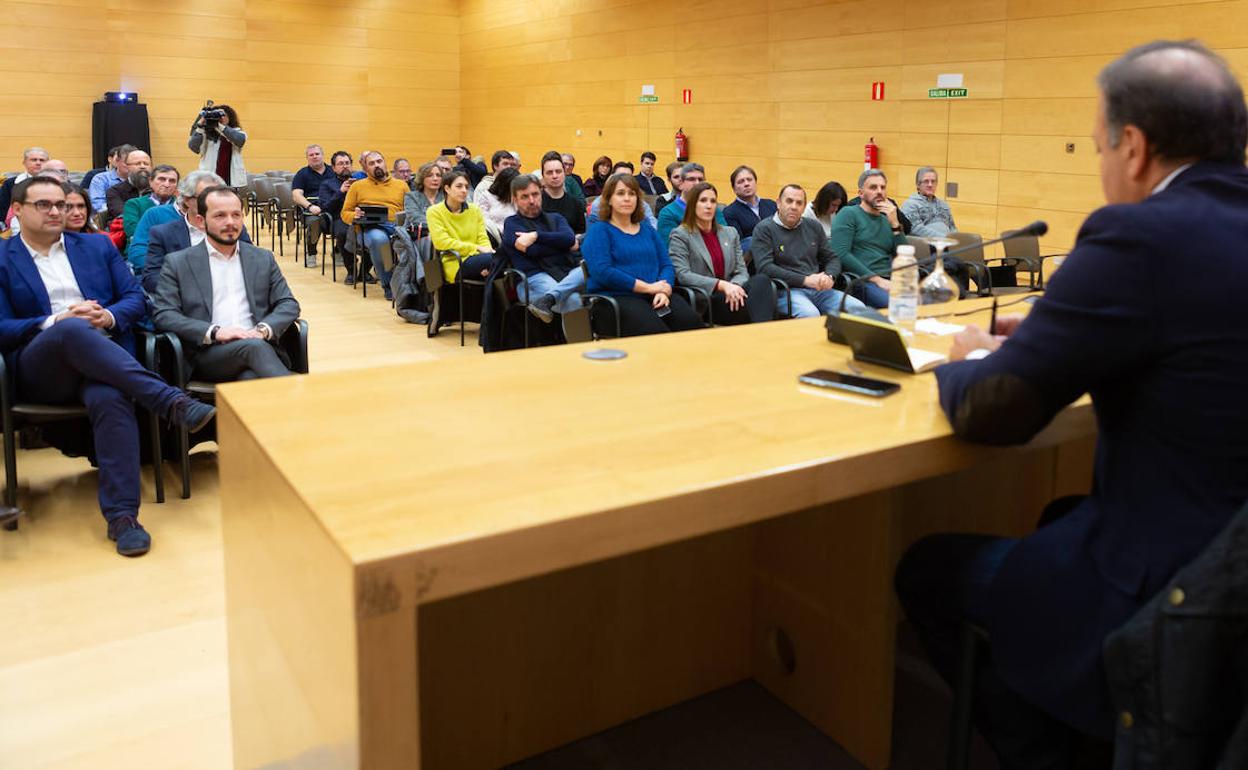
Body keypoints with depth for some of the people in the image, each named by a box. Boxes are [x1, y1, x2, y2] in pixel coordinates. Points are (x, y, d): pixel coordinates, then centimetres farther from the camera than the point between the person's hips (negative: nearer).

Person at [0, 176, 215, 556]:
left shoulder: (98, 247, 21)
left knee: (110, 398, -35)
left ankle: (121, 515, -35)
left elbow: (135, 298, 14)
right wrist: (56, 321, -14)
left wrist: (109, 316, -8)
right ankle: (171, 401, -41)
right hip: (39, 371, -1)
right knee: (73, 329, -37)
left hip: (104, 357, 2)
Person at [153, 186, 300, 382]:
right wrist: (214, 332, -13)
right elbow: (163, 314, 2)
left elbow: (289, 304, 13)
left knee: (252, 379, -37)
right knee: (254, 347, -35)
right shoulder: (177, 263, 11)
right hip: (207, 353, -1)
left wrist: (263, 329, -9)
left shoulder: (263, 259, 19)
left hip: (259, 345, 2)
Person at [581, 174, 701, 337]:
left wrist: (664, 291, -8)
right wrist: (648, 287, -11)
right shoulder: (599, 231, 5)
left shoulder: (647, 229, 24)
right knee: (655, 330, -35)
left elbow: (666, 265, 16)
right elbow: (602, 272, -10)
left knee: (692, 322, -26)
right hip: (617, 297, -5)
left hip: (655, 297, 5)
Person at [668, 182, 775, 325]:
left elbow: (741, 271, 13)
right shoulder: (680, 235, 5)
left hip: (730, 296, 5)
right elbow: (683, 275, -8)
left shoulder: (730, 233, 22)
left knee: (761, 280, -30)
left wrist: (734, 286, -13)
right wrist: (722, 285, -19)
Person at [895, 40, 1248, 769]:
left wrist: (974, 361, 4)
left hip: (1173, 601, -9)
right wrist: (1046, 335, 13)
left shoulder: (1143, 235, -21)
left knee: (928, 568, 10)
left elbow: (991, 411, -18)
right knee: (1063, 516, 32)